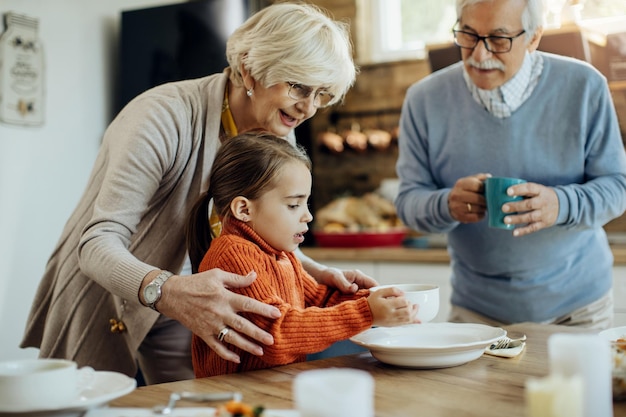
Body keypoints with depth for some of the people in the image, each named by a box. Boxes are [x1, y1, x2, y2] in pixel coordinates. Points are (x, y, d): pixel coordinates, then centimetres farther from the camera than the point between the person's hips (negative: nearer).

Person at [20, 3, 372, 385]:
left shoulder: (279, 136, -7)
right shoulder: (164, 117, -29)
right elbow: (98, 244, -34)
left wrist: (318, 273, -17)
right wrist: (166, 291, -53)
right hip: (100, 302, -5)